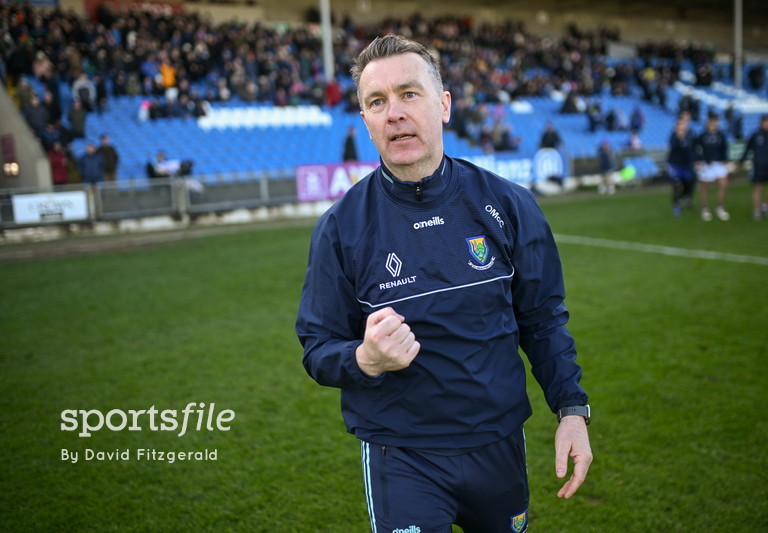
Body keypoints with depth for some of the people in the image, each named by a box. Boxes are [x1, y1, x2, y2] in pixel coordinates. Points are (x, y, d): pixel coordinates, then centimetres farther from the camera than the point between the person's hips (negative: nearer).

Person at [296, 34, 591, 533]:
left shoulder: (508, 204, -5)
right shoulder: (342, 226, -10)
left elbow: (543, 318, 3)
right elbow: (318, 347, -6)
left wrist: (572, 408, -4)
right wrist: (366, 359, -26)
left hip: (500, 445, 3)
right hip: (400, 460, -2)